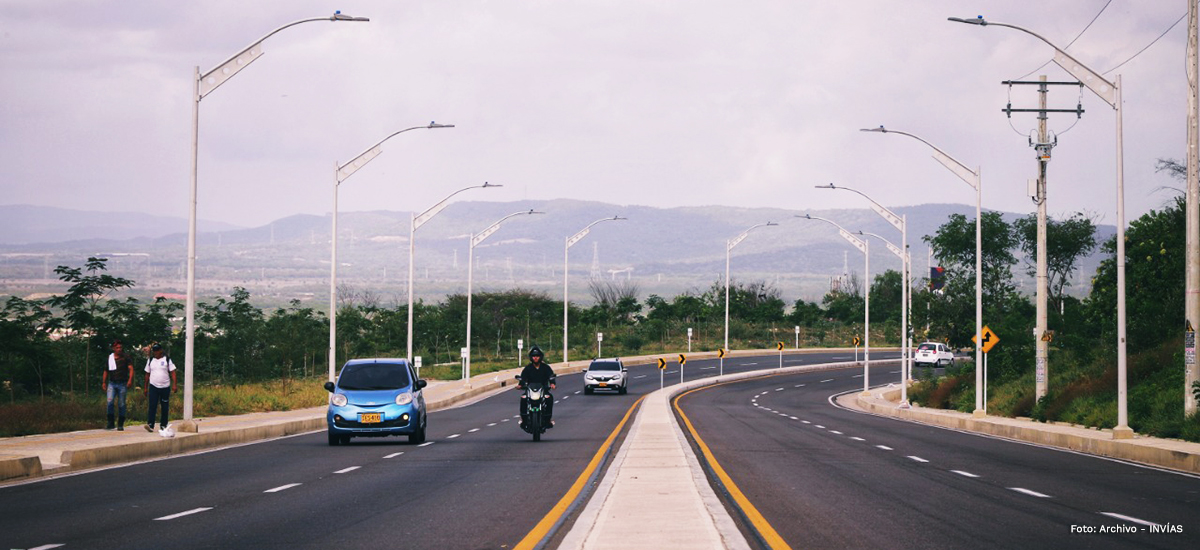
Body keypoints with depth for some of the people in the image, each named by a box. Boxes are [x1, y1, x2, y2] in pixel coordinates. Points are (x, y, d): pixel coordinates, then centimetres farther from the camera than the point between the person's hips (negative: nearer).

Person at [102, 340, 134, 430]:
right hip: (112, 383, 2)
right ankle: (110, 423, -9)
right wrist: (104, 382, 16)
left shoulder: (125, 357, 2)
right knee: (109, 402, -16)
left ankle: (120, 425, 10)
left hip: (122, 384, -2)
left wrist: (130, 379, -21)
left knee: (121, 404, 1)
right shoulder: (109, 358, 11)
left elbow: (131, 368, -6)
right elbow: (106, 371, 20)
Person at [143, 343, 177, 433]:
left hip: (165, 387, -1)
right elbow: (147, 374, 15)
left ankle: (163, 425, 15)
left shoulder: (167, 360, 2)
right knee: (152, 406, -13)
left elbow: (172, 372, -2)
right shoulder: (150, 361, 10)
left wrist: (174, 384, -14)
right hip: (153, 386, 1)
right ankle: (150, 425, -22)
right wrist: (146, 387, 14)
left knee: (165, 407, 5)